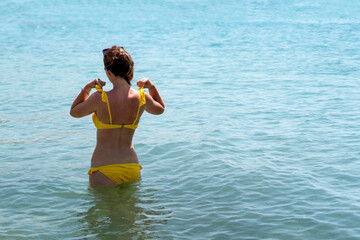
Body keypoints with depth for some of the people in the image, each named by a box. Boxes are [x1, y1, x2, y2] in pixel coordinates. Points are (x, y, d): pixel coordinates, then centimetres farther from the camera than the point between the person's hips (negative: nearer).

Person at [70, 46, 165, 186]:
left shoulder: (100, 99, -16)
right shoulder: (142, 98, -5)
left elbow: (74, 112, 6)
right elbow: (160, 109, 21)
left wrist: (86, 89, 1)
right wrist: (152, 87, 9)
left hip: (104, 171, -4)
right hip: (132, 168, 4)